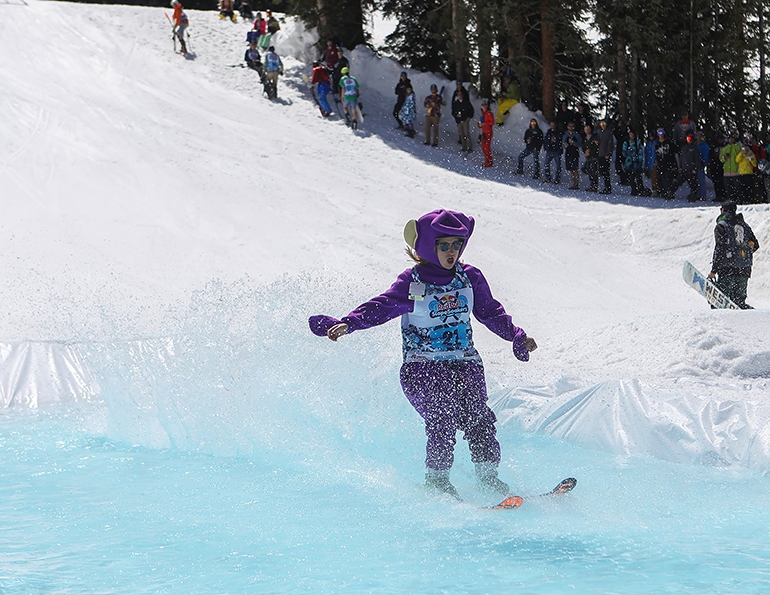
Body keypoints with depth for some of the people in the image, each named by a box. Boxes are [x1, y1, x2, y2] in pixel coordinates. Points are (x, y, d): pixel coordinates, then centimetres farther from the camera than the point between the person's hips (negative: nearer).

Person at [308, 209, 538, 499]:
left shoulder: (470, 277, 9)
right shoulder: (411, 283, -4)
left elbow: (491, 312, 17)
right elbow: (379, 307, -12)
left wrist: (517, 336, 6)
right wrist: (347, 323, -27)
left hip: (465, 363, 4)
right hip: (423, 365, -4)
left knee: (478, 415, -16)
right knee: (443, 415, -22)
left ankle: (488, 474, -6)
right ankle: (436, 478, -8)